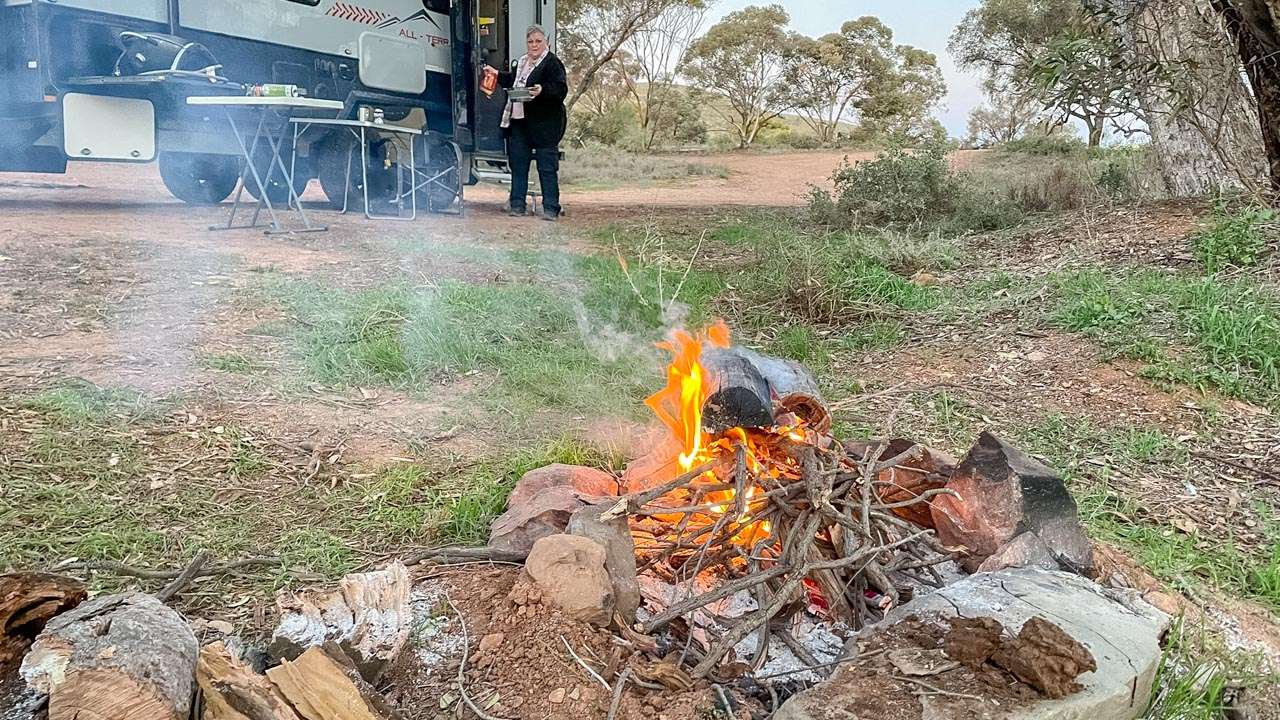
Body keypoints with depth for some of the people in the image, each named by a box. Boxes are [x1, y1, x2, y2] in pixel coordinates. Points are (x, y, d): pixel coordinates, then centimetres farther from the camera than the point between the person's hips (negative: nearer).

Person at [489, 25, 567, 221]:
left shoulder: (552, 63, -7)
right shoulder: (522, 62, 19)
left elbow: (561, 89, -18)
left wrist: (543, 90, -33)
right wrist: (497, 75, 26)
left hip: (544, 123, -8)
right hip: (519, 120, 8)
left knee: (547, 167, -5)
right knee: (518, 163, 10)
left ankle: (551, 208, -2)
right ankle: (517, 204, 18)